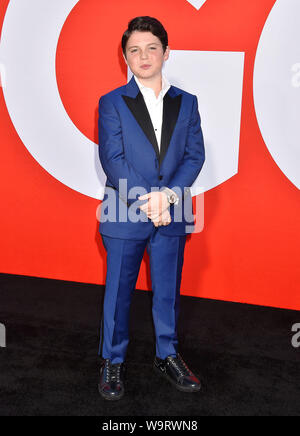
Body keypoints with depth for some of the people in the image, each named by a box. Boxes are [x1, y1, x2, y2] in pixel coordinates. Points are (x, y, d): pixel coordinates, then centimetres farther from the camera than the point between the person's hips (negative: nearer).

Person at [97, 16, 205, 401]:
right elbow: (112, 159, -7)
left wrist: (168, 195, -14)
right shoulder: (111, 102, 2)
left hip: (172, 215, 3)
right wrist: (146, 201, -17)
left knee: (168, 291, 12)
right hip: (125, 214, -2)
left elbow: (194, 154, 2)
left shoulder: (186, 103, 10)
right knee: (118, 293, 7)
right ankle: (112, 363, 26)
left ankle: (167, 357, 31)